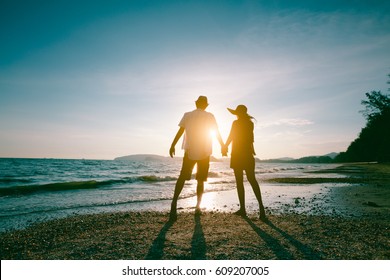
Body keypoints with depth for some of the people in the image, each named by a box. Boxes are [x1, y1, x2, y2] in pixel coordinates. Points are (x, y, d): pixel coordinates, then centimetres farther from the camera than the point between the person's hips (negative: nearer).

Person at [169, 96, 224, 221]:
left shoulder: (187, 115, 4)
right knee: (200, 180, 10)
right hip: (204, 153, 0)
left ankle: (174, 201, -16)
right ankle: (198, 206, 10)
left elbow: (180, 131, -4)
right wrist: (223, 146, 12)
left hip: (189, 151, 0)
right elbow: (217, 133, 2)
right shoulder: (210, 116, 2)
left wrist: (172, 145, -4)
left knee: (182, 177, 3)